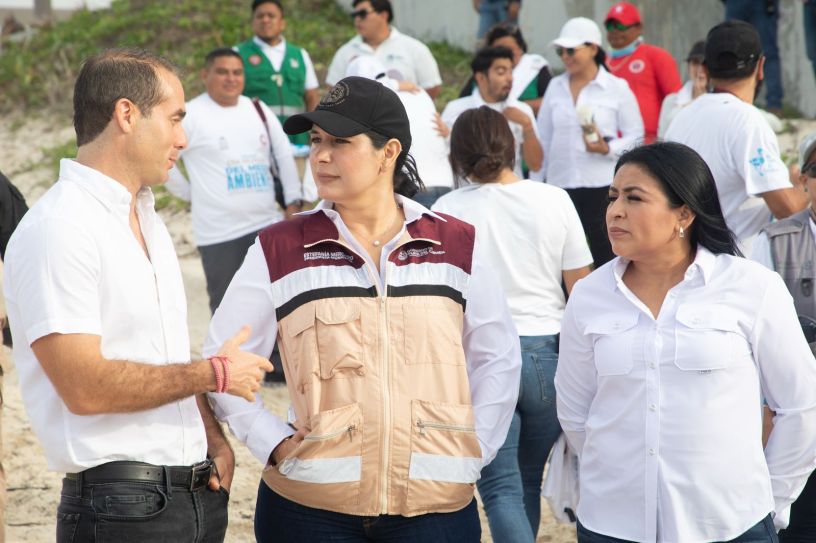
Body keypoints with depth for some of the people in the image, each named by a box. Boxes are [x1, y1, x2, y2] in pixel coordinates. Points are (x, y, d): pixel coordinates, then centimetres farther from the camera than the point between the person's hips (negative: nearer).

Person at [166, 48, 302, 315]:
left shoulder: (258, 110, 11)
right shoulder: (191, 115, -6)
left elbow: (284, 156, 13)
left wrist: (293, 202, 6)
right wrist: (191, 192, -1)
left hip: (267, 224, 4)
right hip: (219, 233, -4)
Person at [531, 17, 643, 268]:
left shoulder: (617, 88, -1)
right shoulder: (555, 87, 9)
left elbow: (636, 135, 0)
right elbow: (543, 138, 13)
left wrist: (608, 149, -18)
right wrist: (535, 181, 11)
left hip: (603, 185, -3)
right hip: (560, 184, 3)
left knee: (604, 253, -1)